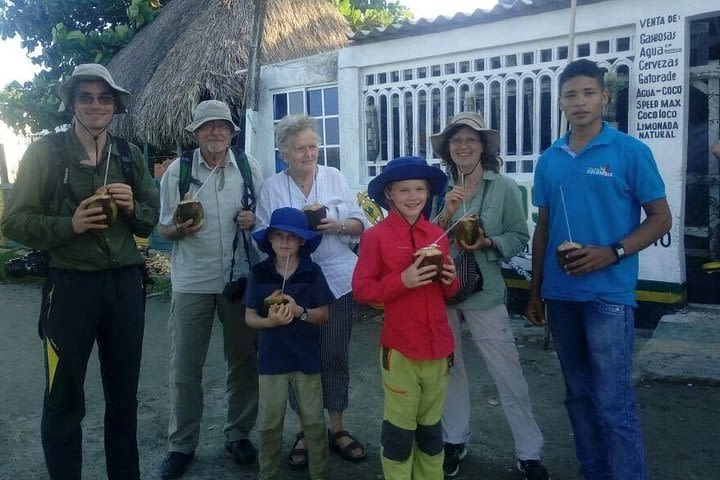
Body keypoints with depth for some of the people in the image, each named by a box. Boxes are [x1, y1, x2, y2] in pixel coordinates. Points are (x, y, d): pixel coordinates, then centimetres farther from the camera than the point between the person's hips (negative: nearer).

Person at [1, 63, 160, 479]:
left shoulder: (130, 155, 8)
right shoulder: (46, 152, -2)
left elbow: (151, 219, 11)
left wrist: (132, 208, -10)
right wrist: (69, 225, -21)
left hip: (126, 284, 4)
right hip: (70, 285, -3)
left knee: (124, 396, 17)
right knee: (64, 401, 6)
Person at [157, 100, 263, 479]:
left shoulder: (248, 168, 2)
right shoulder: (177, 170, -1)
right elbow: (163, 228, 4)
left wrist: (253, 221, -11)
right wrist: (180, 229, -18)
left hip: (240, 277, 1)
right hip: (191, 281, -1)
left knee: (243, 360, 11)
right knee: (185, 366, 6)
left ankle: (238, 433, 30)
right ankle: (181, 444, 23)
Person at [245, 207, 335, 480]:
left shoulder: (312, 272, -6)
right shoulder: (259, 273, -4)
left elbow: (324, 314, -4)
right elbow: (249, 317, -1)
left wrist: (299, 311, -22)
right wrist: (269, 321, -21)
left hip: (306, 357, 0)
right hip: (271, 358, 1)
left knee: (314, 421, 10)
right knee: (269, 423, 11)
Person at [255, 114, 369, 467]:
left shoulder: (335, 178, 5)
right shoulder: (270, 188, 2)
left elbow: (360, 224, 5)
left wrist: (338, 226, -15)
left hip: (337, 280, 1)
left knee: (335, 355, 8)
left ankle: (336, 428, 26)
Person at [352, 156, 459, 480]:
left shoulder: (437, 235, 6)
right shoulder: (375, 236, -9)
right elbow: (361, 289, -11)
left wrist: (450, 280, -7)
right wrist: (402, 280, -22)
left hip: (438, 344, 5)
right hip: (400, 346, -4)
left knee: (431, 424, 20)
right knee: (399, 426, 8)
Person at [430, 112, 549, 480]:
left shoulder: (504, 187, -6)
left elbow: (520, 237, -2)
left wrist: (487, 243, -18)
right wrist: (446, 212, -17)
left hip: (485, 293, -2)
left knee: (508, 373, 3)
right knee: (449, 368, 17)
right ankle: (454, 440, 36)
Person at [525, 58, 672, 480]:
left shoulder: (630, 151, -4)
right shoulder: (549, 160, 8)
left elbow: (661, 218, -3)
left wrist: (612, 252, -18)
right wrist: (535, 291, 13)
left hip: (609, 294, -5)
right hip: (560, 293, 5)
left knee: (613, 401, -3)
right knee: (579, 394, 15)